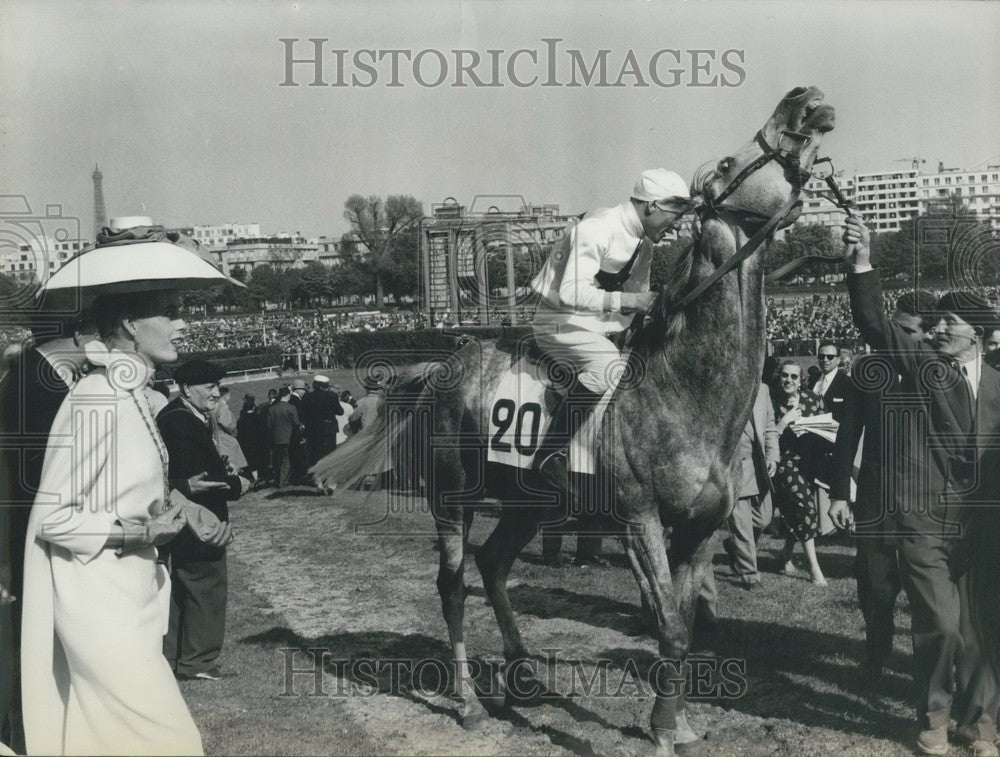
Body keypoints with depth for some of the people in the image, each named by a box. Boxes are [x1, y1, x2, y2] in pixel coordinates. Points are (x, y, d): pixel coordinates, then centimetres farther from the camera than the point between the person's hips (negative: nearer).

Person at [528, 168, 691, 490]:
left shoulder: (643, 244, 7)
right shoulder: (596, 228, -21)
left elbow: (638, 296, 14)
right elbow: (571, 293, -32)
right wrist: (628, 300, -32)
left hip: (598, 323, 10)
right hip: (559, 321, -10)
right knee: (608, 363, -32)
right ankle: (550, 454, -26)